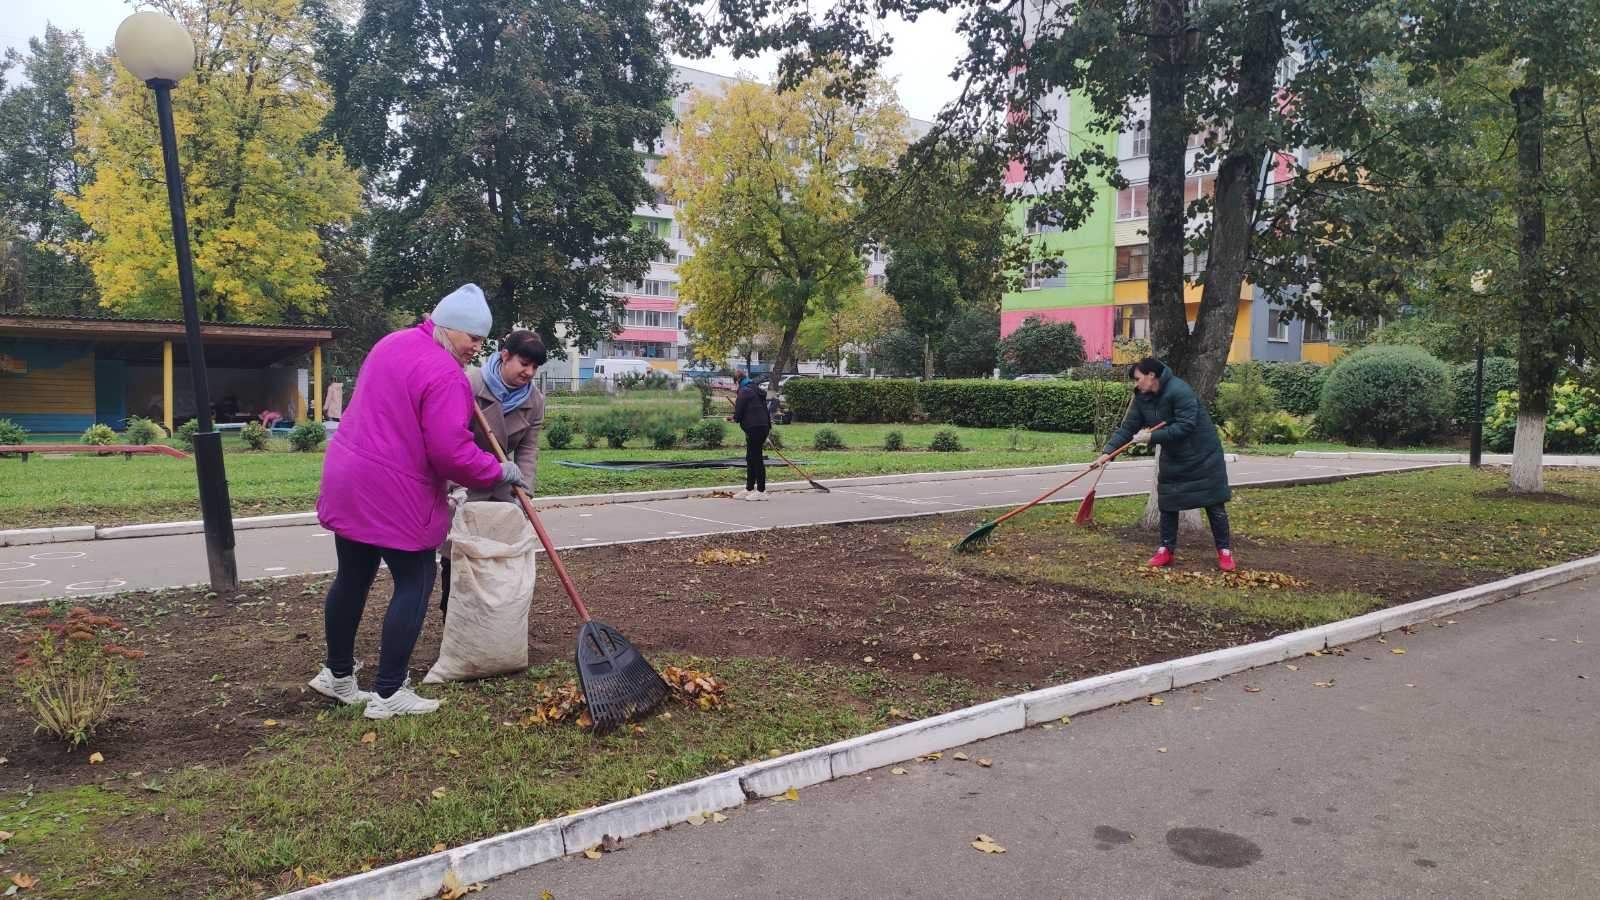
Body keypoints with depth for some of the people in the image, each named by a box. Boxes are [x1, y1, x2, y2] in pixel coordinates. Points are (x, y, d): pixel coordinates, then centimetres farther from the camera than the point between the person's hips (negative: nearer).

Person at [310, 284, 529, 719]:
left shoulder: (392, 343, 11)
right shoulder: (444, 373, -19)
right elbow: (451, 453, -24)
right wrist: (500, 471, -8)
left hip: (348, 481, 9)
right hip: (394, 495, -9)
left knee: (352, 579, 19)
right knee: (414, 584, 3)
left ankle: (337, 674, 33)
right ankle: (388, 695, 7)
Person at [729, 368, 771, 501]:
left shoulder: (744, 391, -11)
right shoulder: (757, 389, 18)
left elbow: (739, 411, -12)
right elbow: (765, 409, 21)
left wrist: (734, 418, 10)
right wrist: (769, 426, 24)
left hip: (754, 428, -10)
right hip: (763, 426, 10)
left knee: (756, 458, -5)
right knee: (751, 459, 15)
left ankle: (761, 491, -2)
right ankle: (749, 489, 22)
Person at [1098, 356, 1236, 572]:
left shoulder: (1179, 391, -26)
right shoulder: (1142, 398, -3)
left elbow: (1185, 427, -31)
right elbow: (1128, 427, -4)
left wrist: (1152, 437, -29)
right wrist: (1108, 451, -16)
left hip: (1203, 456, -6)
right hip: (1173, 459, 7)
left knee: (1214, 505, 1)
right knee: (1167, 504, 8)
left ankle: (1225, 551, 12)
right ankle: (1166, 549, 19)